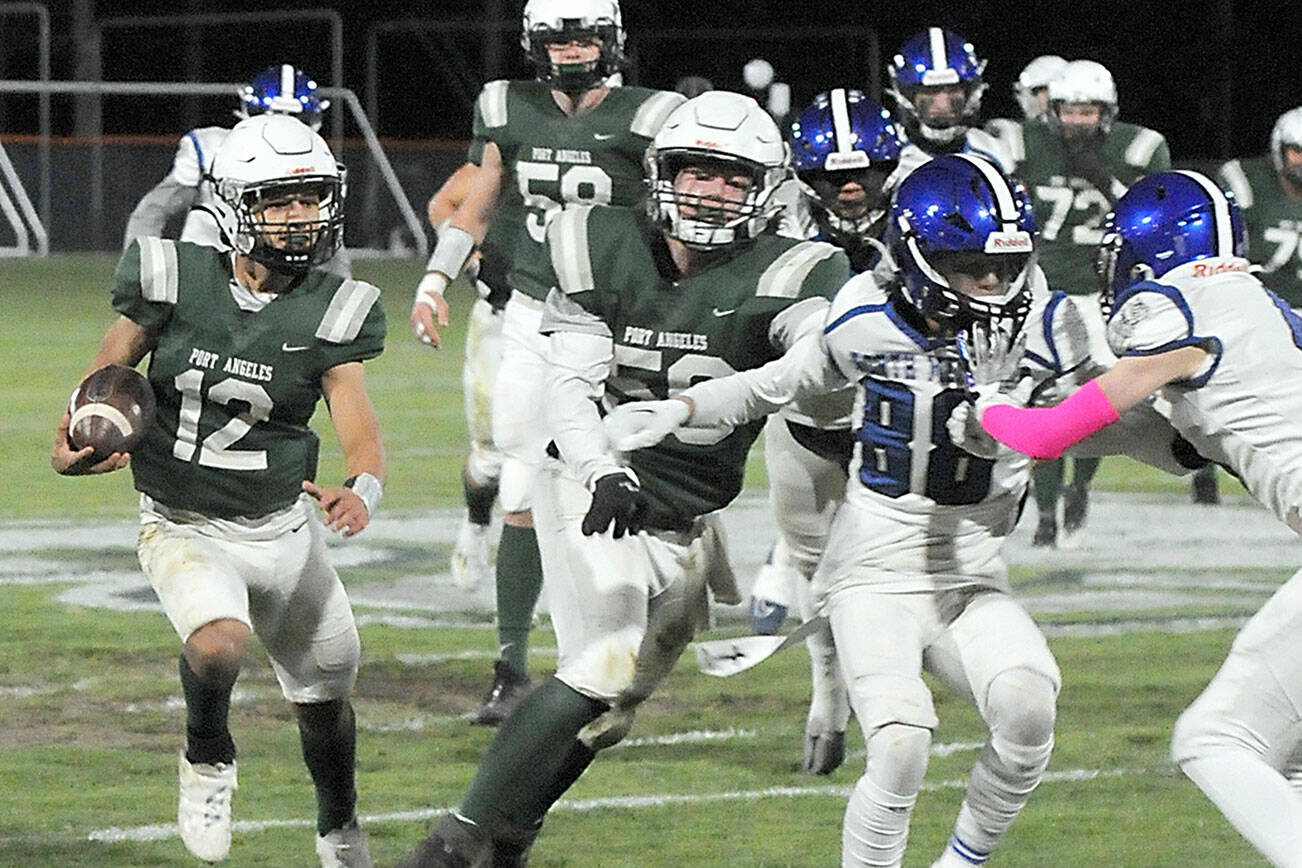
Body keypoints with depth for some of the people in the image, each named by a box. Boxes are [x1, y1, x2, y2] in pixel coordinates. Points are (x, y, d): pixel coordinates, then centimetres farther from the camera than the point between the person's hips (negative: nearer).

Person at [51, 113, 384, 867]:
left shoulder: (330, 315, -8)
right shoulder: (176, 282, -11)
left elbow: (362, 435, -14)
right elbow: (107, 378, 1)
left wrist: (361, 493, -37)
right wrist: (74, 447, -19)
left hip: (284, 529, 2)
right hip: (185, 529, -2)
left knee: (326, 700, 15)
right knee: (218, 644, -32)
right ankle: (208, 759, 2)